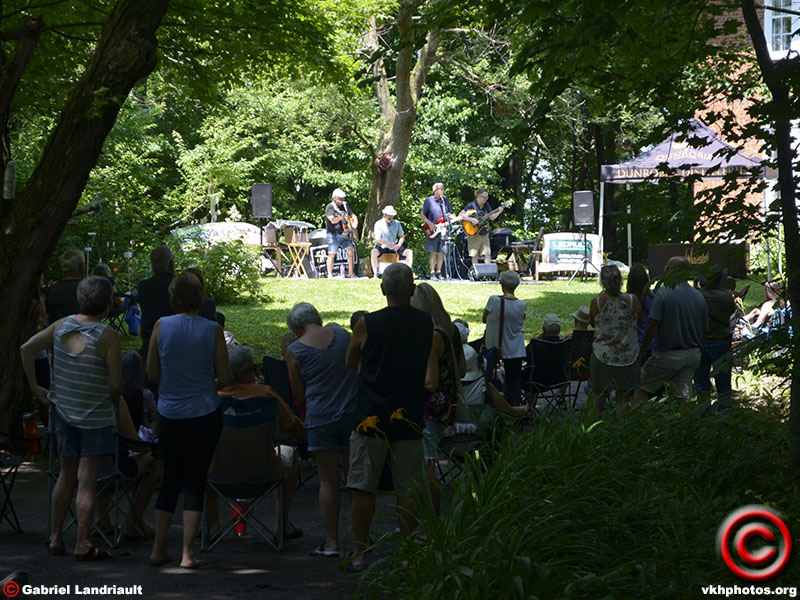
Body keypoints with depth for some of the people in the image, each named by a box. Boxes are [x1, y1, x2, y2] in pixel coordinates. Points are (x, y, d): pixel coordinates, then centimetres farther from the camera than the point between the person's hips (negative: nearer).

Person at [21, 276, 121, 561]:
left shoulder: (61, 326, 0)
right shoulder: (107, 335, -17)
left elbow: (26, 349, 4)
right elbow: (116, 383, -15)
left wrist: (34, 387, 11)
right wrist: (113, 403, 7)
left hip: (63, 411, 5)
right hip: (95, 417, -5)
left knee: (66, 476, 18)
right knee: (86, 481, 0)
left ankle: (56, 538, 22)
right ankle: (83, 545, 4)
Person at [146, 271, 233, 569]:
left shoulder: (161, 326, -5)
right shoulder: (212, 330, -8)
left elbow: (151, 374, 1)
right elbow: (225, 379, -4)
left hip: (169, 414, 2)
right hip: (205, 415, -2)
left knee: (170, 479, 14)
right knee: (195, 481, 4)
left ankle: (158, 550, 17)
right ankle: (188, 552, 2)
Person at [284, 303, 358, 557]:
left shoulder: (294, 351, -4)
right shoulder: (340, 333, 4)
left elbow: (298, 397, 2)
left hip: (321, 419, -3)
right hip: (354, 413, 3)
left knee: (328, 481, 3)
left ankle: (331, 541, 5)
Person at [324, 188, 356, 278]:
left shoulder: (345, 205, 13)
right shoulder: (330, 207, -6)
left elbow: (352, 216, 25)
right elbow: (333, 220, -19)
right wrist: (341, 217, -36)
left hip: (344, 233, 6)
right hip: (333, 234, -6)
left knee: (351, 250, -3)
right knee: (332, 254, -8)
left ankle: (350, 273, 4)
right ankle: (330, 275, -6)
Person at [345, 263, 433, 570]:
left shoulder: (367, 324, -6)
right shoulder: (426, 323, 0)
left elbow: (350, 363, 11)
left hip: (371, 418, -2)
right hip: (410, 417, 2)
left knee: (363, 487, 4)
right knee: (408, 489, 5)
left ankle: (359, 552, 5)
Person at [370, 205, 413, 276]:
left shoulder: (397, 223, 7)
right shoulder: (378, 224, -4)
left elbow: (402, 237, 9)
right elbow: (377, 239, -14)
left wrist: (399, 245, -13)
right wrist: (387, 244, -31)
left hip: (394, 247, 3)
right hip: (382, 247, -3)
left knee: (409, 252, -17)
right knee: (373, 252, -35)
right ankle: (375, 274, -32)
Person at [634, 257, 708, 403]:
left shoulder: (663, 293, -14)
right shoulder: (698, 297, 5)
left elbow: (652, 326, -16)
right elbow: (704, 329, 11)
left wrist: (642, 350, -5)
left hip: (667, 356, -6)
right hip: (692, 355, 6)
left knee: (640, 387, 10)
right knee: (684, 397, 8)